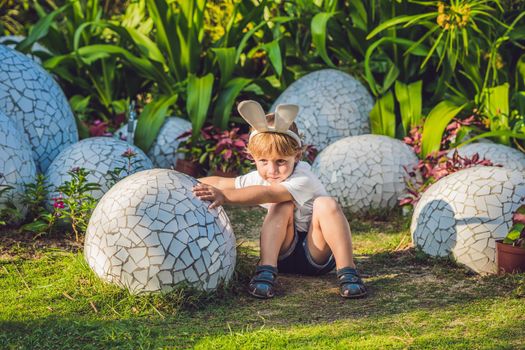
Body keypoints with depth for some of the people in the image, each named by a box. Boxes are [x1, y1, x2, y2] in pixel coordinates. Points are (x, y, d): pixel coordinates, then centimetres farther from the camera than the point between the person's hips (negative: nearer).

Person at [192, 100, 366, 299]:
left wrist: (224, 196, -49)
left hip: (317, 255, -4)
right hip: (283, 254, 4)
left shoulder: (303, 180, -23)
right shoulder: (258, 178, -2)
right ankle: (266, 271, -31)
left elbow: (267, 194, -39)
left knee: (326, 205, -32)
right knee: (282, 207, -24)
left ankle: (347, 272, -32)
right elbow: (221, 182, 0)